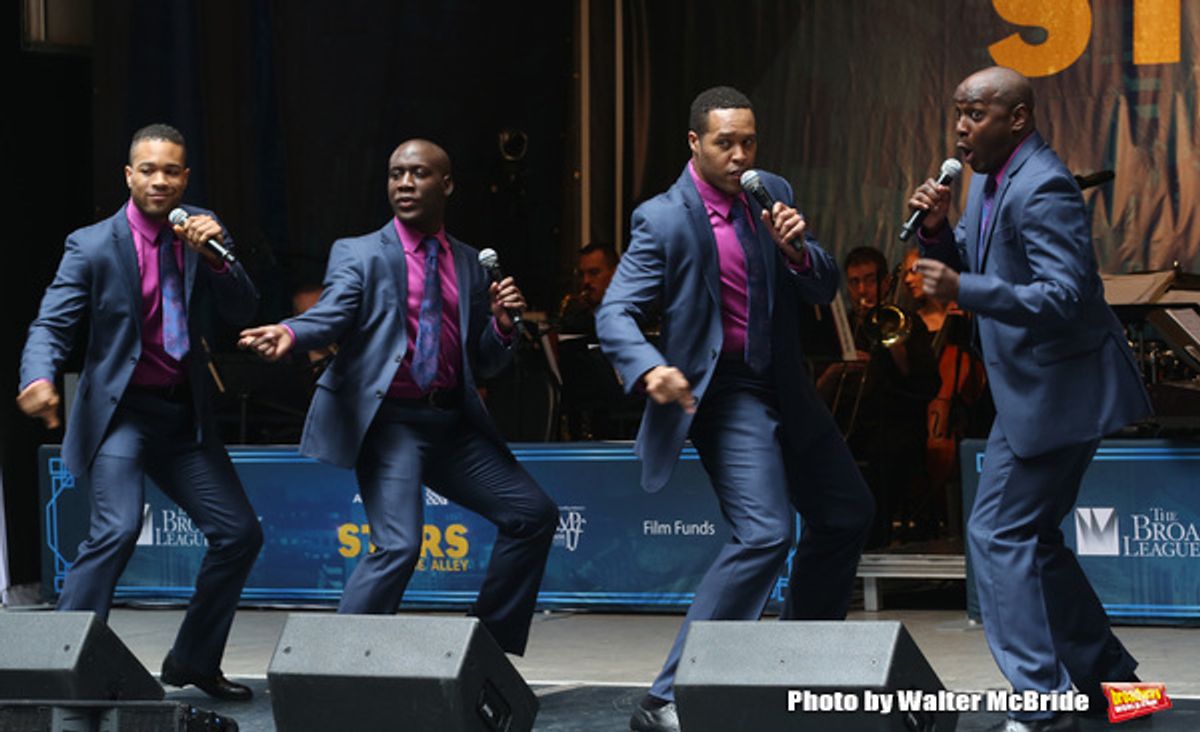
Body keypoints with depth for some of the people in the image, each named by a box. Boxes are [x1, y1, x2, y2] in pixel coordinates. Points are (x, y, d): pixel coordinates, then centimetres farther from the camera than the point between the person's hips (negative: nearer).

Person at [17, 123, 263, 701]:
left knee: (240, 534, 3)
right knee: (117, 528, -26)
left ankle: (193, 662, 20)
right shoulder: (93, 246, -6)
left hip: (184, 414, 5)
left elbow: (242, 312, 0)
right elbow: (51, 324, -10)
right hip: (120, 410, -5)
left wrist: (214, 256, -18)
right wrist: (39, 378, -31)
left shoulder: (202, 229, 5)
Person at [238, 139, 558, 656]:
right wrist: (290, 334, -36)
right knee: (398, 545, -21)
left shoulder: (469, 264, 17)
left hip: (453, 422, 6)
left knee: (533, 515, 2)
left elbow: (484, 365, 18)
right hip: (390, 422, -5)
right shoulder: (358, 254, 4)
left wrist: (502, 324, -4)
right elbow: (331, 316, -14)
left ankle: (491, 652, 13)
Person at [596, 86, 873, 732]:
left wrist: (798, 249, -17)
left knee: (846, 514, 18)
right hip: (725, 391, -8)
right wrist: (650, 368, -37)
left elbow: (824, 289, 5)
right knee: (764, 533, -22)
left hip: (783, 386, 8)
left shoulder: (774, 194, 4)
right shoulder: (664, 219, -13)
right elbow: (616, 313, -17)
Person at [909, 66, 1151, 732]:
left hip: (1057, 390, -11)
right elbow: (966, 266, 17)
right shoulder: (989, 181, 10)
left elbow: (1066, 296, -28)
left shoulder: (1043, 189, -21)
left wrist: (964, 292, -35)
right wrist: (938, 231, -4)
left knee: (1000, 534, -9)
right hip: (1029, 389, 11)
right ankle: (1107, 677, 26)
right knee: (1030, 536, 17)